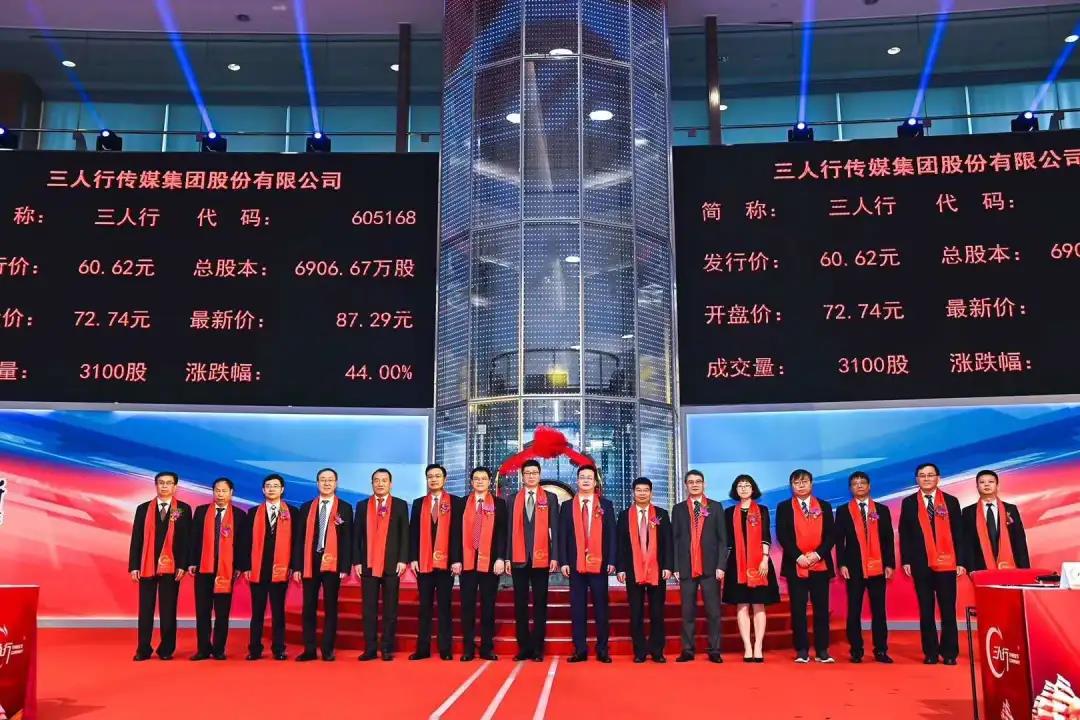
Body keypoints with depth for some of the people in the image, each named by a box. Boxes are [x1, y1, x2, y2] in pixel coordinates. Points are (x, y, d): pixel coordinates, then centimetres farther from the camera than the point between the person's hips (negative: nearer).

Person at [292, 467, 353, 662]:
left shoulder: (345, 508, 3)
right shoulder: (306, 508, 9)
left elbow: (347, 539, -1)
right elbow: (299, 538, 8)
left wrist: (345, 567, -8)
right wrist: (297, 566, 1)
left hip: (332, 563, -2)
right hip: (310, 563, 2)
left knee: (330, 608, 3)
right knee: (309, 608, 5)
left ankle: (328, 650, 9)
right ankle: (309, 650, 12)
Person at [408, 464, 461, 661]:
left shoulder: (456, 502, 3)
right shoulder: (418, 503, 12)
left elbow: (458, 531, -2)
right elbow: (413, 532, 8)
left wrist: (457, 559, -9)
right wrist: (413, 558, -1)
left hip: (446, 561, -2)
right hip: (423, 562, 2)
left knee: (444, 606, 3)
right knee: (424, 606, 6)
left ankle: (445, 649, 8)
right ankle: (423, 648, 11)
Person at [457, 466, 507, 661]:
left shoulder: (499, 504, 6)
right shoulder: (462, 503, 9)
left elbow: (502, 532, 1)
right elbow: (457, 533, 6)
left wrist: (500, 558, -8)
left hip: (490, 561, -1)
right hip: (467, 561, 1)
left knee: (488, 605, 3)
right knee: (467, 605, 3)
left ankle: (487, 648, 11)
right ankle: (468, 648, 10)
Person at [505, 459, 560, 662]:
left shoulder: (550, 498, 6)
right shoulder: (513, 499, 8)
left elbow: (554, 529, 2)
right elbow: (509, 529, 6)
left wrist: (554, 556, -5)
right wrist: (507, 557, 1)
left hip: (541, 558, -1)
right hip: (519, 558, 1)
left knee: (540, 604, 3)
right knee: (520, 604, 5)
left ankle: (537, 648, 9)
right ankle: (524, 647, 12)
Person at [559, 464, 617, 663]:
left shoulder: (606, 505, 8)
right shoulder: (567, 506, 9)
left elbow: (611, 534, 4)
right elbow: (562, 536, 5)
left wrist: (612, 561, -4)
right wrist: (563, 561, -4)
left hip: (599, 563, -1)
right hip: (575, 563, 1)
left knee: (601, 607, 2)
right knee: (577, 608, 3)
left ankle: (602, 650, 10)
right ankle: (580, 650, 8)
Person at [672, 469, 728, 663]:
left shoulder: (715, 507, 8)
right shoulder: (678, 509, 10)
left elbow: (722, 538, 4)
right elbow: (675, 540, 7)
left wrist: (721, 565, -5)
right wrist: (675, 567, -1)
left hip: (710, 567, -1)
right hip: (686, 568, 1)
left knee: (713, 611, 1)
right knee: (687, 612, 3)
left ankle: (714, 651, 7)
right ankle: (687, 651, 10)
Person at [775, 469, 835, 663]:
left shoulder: (824, 506, 10)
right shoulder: (784, 508, 6)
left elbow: (831, 534, 3)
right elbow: (782, 536, -2)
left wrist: (818, 554, -11)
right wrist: (798, 556, -13)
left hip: (820, 565, 1)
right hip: (795, 565, -1)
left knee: (821, 608, 2)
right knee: (798, 609, 1)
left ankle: (822, 650, 9)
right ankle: (802, 650, 6)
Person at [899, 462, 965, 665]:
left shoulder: (951, 501, 5)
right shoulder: (908, 503, 6)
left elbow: (958, 533, 4)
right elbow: (904, 534, 5)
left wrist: (960, 562, -2)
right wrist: (906, 561, -2)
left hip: (946, 564, 0)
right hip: (921, 565, 1)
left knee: (948, 610, 1)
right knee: (926, 611, 5)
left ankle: (949, 653, 10)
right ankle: (931, 652, 12)